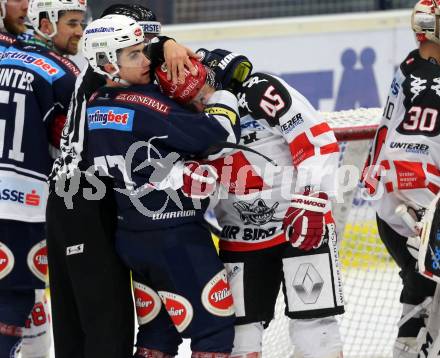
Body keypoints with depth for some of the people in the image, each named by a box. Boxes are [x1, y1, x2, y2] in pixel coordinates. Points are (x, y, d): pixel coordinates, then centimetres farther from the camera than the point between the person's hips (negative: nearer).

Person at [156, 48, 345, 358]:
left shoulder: (259, 91, -17)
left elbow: (319, 140, -20)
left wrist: (310, 202, -24)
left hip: (301, 225, -6)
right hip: (241, 238, 6)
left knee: (314, 320, -8)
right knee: (241, 327, 7)